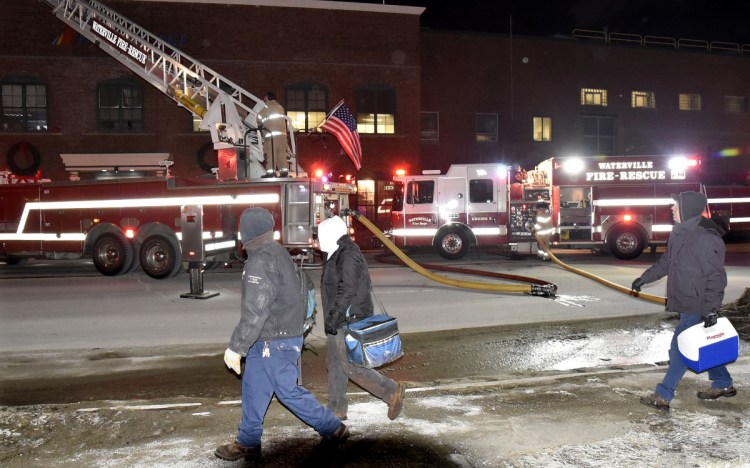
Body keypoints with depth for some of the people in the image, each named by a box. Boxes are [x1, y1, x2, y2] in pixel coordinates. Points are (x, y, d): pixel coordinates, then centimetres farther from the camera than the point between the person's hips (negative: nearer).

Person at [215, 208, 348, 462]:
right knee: (253, 390, 16)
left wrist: (235, 347, -19)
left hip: (273, 343, -10)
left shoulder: (260, 261, -22)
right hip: (286, 336, 10)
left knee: (288, 391, 4)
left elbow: (255, 312, -26)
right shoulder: (279, 253, 8)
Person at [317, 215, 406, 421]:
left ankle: (392, 391, 2)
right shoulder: (338, 255, 15)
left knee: (351, 367, -7)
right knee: (335, 364, 14)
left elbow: (347, 291, -26)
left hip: (349, 321, -11)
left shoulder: (348, 256, -18)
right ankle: (336, 410, 24)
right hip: (341, 322, 11)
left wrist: (333, 317, -25)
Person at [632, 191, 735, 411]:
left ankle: (663, 396, 2)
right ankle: (723, 384, 35)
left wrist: (711, 309, -23)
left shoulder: (707, 239, -22)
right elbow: (666, 261, 20)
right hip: (685, 303, 9)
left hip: (697, 307, -9)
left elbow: (716, 277, -21)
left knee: (680, 348, -4)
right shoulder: (680, 233, 6)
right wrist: (645, 278, 24)